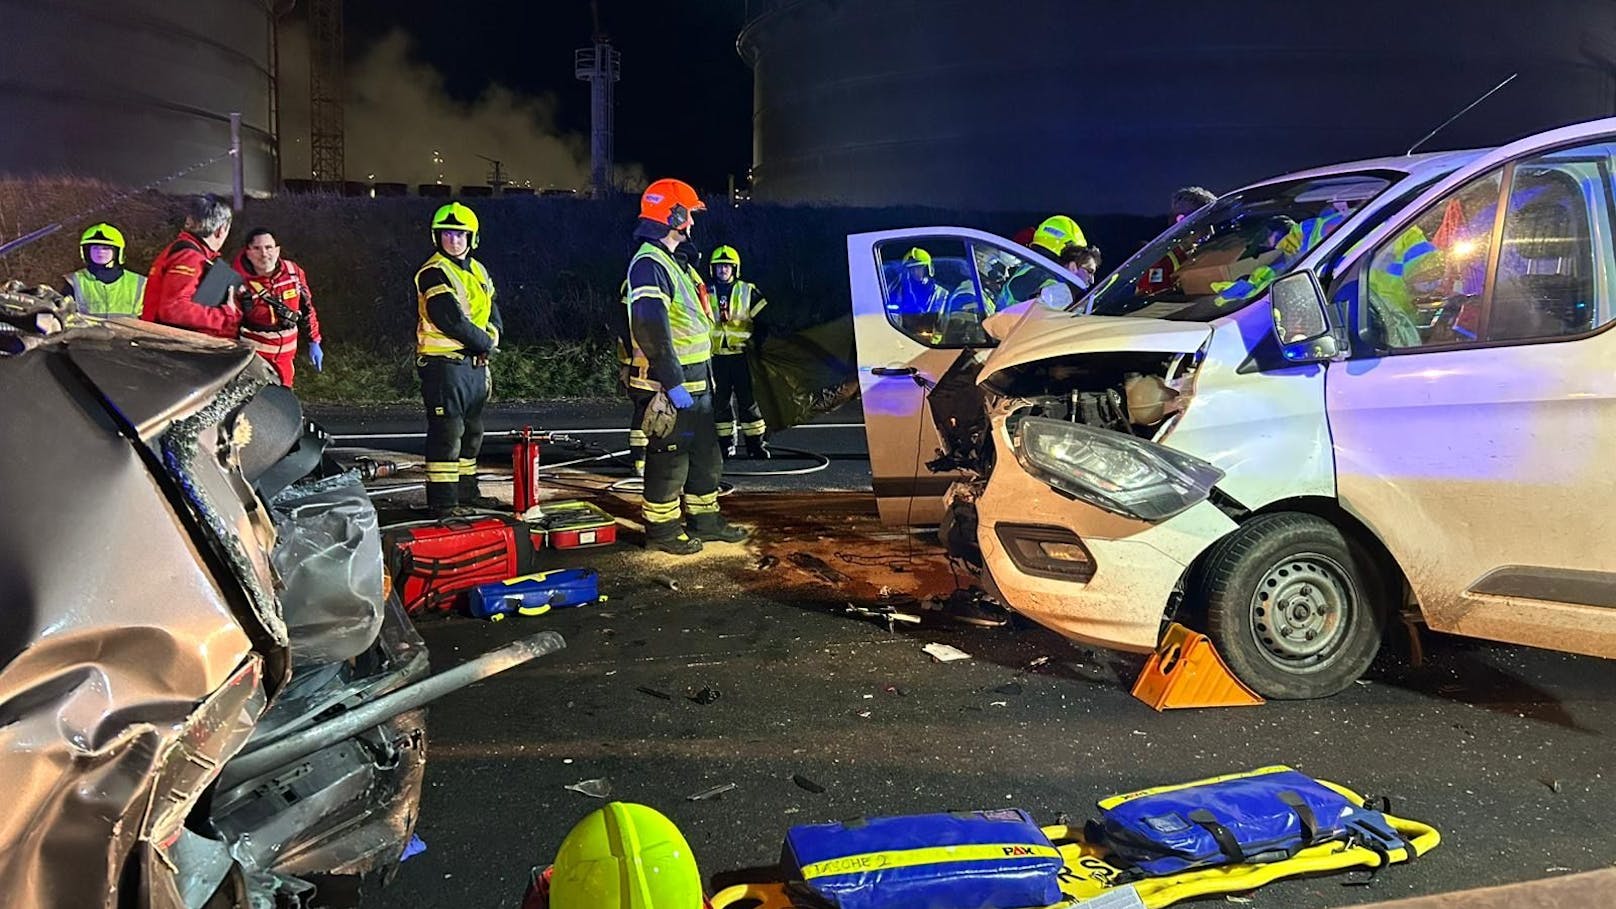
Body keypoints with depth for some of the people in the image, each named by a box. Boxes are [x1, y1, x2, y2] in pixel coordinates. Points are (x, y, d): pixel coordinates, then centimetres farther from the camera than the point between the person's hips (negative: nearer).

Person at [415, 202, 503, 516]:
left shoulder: (477, 271, 16)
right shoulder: (434, 273, -12)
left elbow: (493, 310, 14)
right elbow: (452, 320, -20)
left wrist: (492, 336, -7)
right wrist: (485, 343, -10)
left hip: (475, 363, 9)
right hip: (445, 363, -9)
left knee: (471, 432, 16)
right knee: (446, 432, -8)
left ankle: (466, 491, 27)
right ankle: (442, 499, -4)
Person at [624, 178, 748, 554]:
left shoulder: (674, 262, 18)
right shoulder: (649, 265, -17)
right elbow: (652, 330, -26)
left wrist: (703, 376, 23)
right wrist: (673, 383, -27)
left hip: (694, 382, 10)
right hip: (669, 386, -10)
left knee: (705, 454, 17)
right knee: (669, 458, -1)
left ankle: (705, 519, 28)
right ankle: (661, 529, 10)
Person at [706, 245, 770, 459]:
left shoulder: (747, 291, 4)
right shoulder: (706, 292, 9)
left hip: (741, 354, -2)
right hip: (715, 355, 2)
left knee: (748, 399, -2)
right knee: (720, 401, 4)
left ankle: (755, 443, 2)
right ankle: (726, 443, 12)